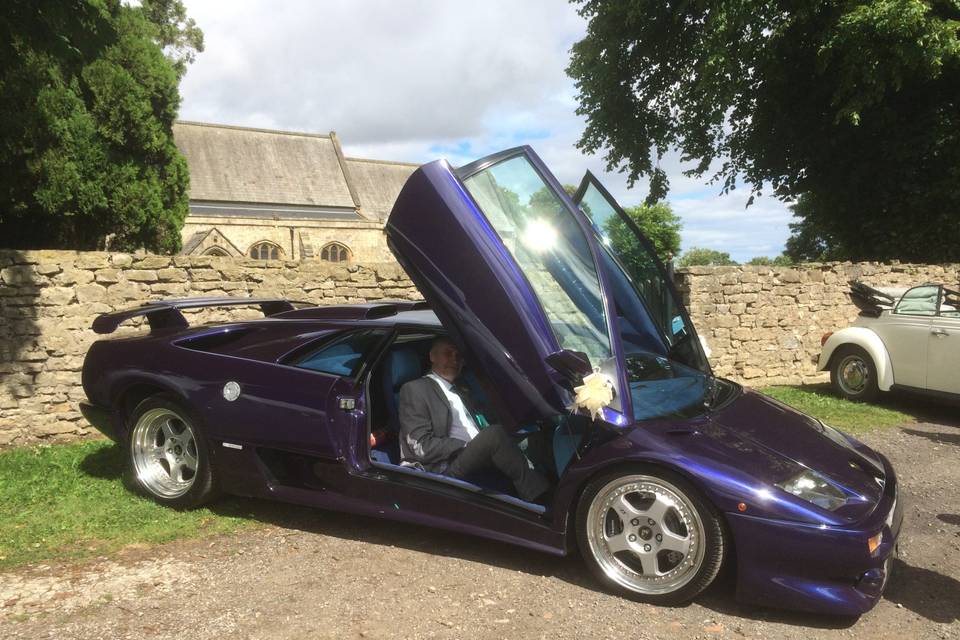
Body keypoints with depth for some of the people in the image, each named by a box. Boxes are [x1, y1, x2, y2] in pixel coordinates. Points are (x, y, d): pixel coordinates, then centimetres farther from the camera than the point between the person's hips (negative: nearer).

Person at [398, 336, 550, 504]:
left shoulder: (460, 391, 28)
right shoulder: (415, 389, 1)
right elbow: (422, 447, -10)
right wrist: (469, 446, -13)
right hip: (444, 470, -8)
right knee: (494, 433, -27)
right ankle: (539, 497, -19)